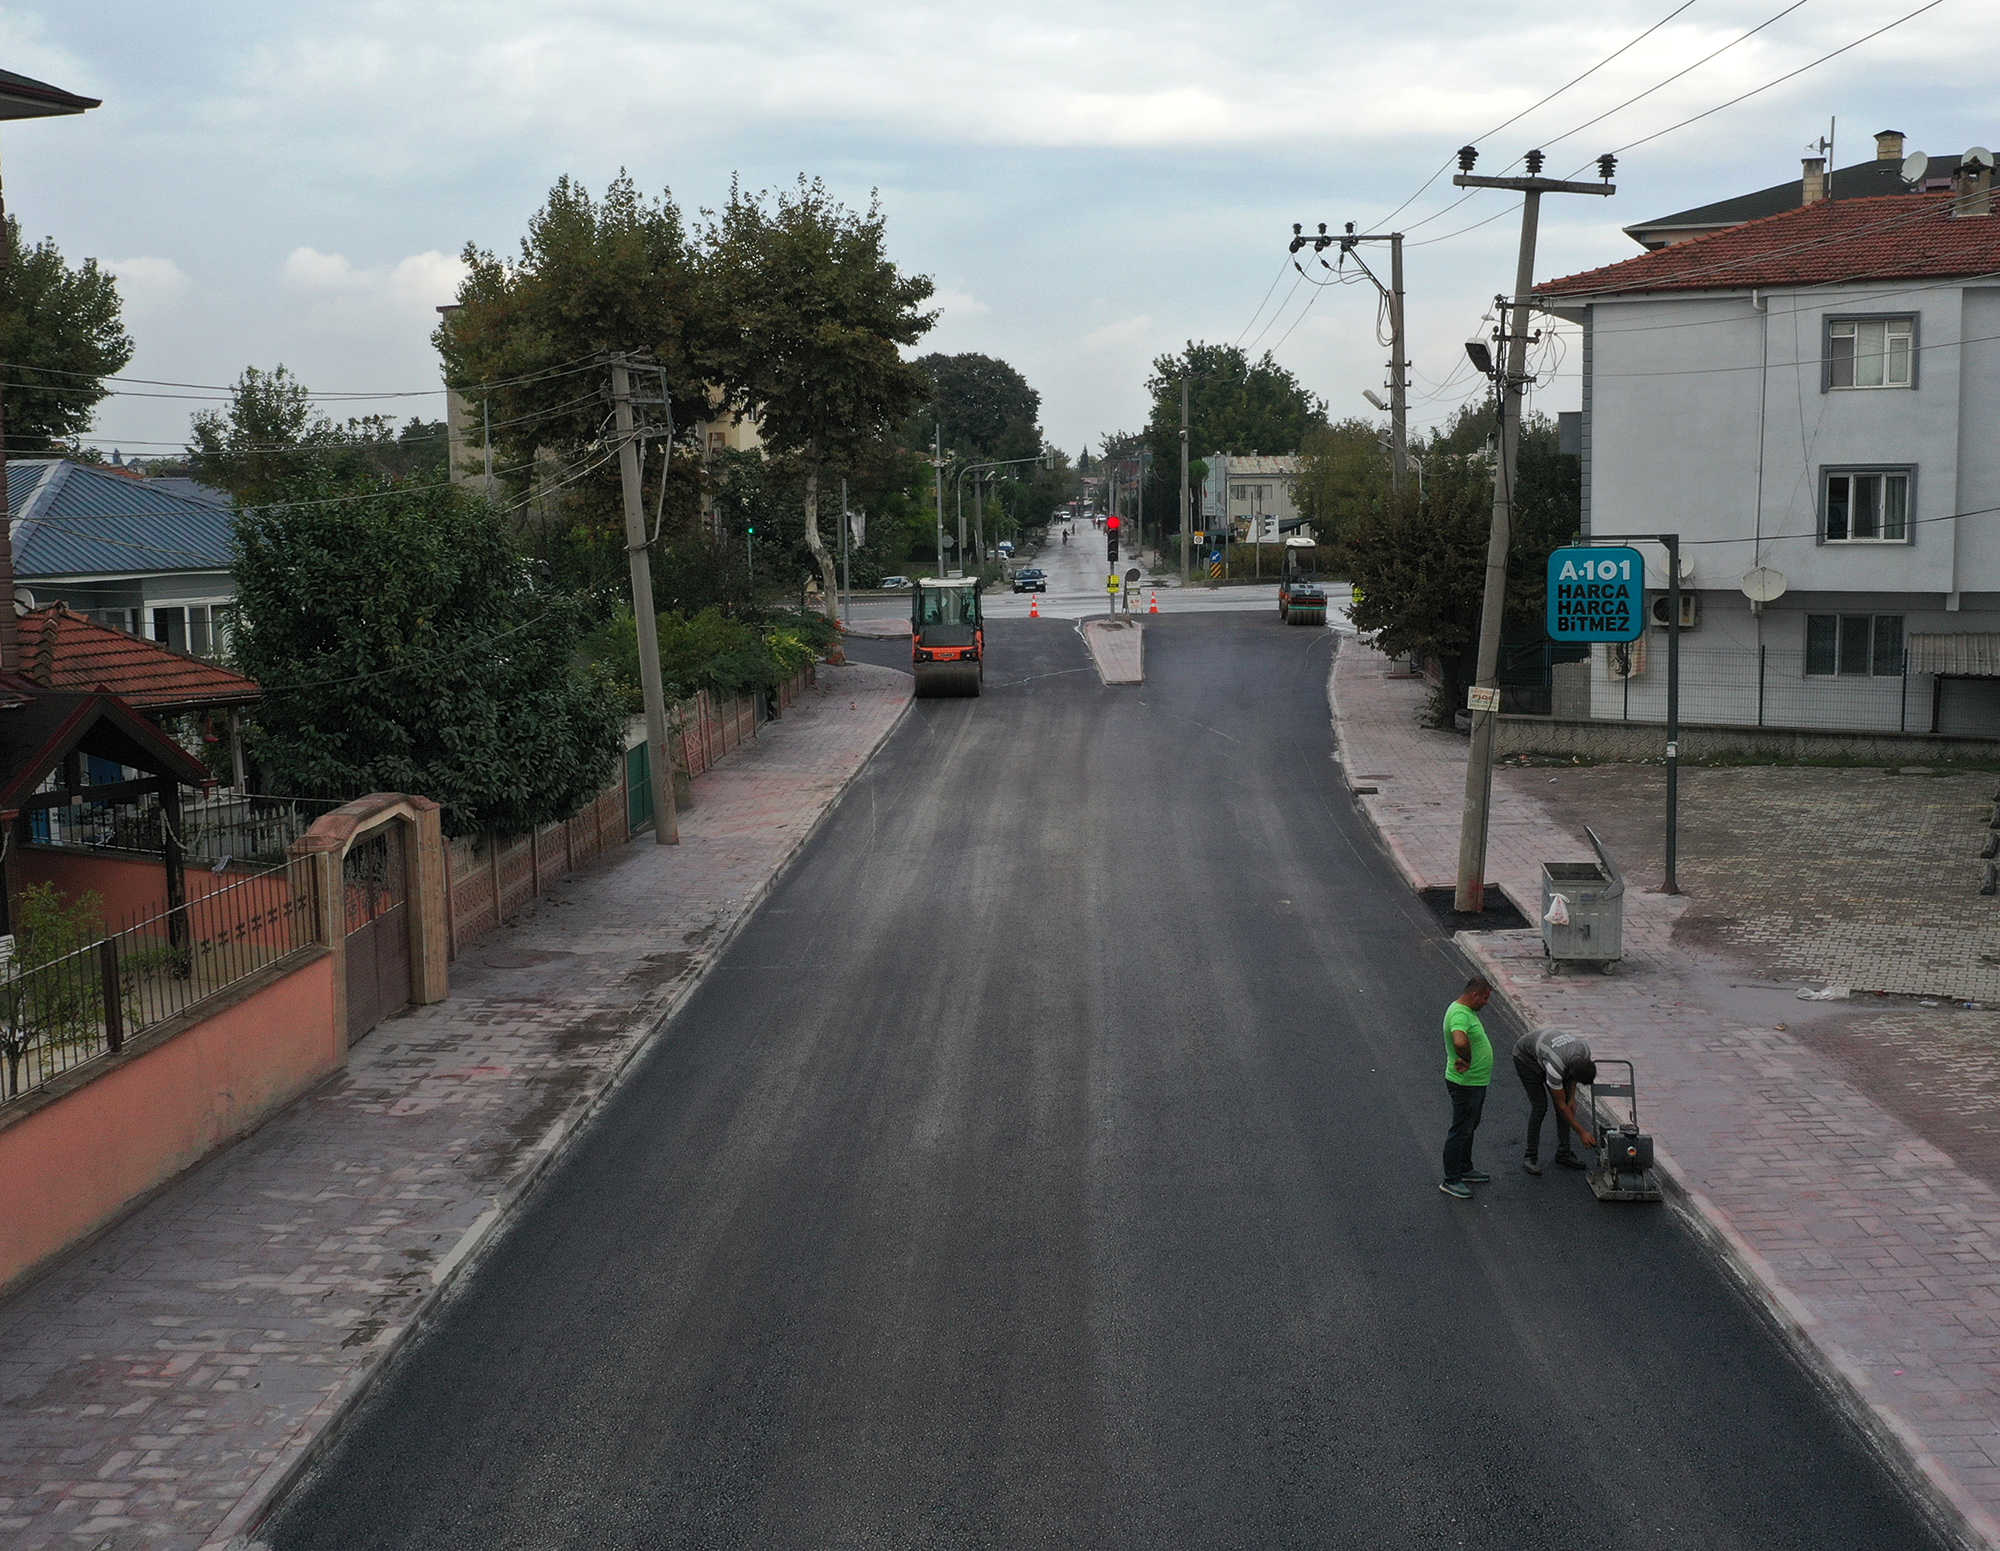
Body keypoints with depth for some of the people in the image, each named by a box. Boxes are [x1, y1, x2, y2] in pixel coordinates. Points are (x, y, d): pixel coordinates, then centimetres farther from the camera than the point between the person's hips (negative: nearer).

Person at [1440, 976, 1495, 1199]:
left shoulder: (1466, 1011, 7)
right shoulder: (1460, 1015, -28)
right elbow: (1460, 1041, -47)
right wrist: (1467, 1060, -30)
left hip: (1476, 1082, 11)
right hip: (1465, 1084, -11)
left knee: (1469, 1128, 22)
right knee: (1460, 1132, -1)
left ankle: (1465, 1170, 36)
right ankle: (1451, 1180, 7)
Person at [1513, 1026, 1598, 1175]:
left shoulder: (1585, 1050, -25)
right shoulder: (1555, 1067, -42)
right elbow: (1561, 1104, -28)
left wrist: (1572, 1098, 0)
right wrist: (1582, 1132, -24)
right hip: (1525, 1057, -7)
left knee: (1568, 1103, -2)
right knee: (1540, 1106, -16)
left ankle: (1563, 1152, 8)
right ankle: (1531, 1157, -5)